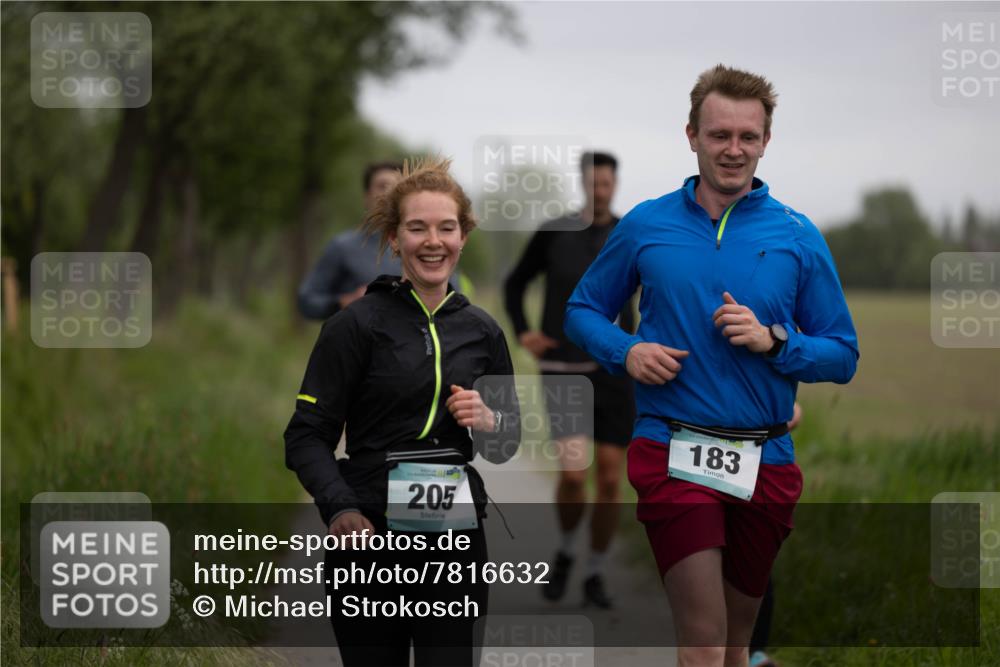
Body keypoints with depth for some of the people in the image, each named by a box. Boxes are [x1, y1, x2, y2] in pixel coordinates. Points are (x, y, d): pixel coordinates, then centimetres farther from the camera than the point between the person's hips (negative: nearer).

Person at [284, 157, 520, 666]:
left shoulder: (482, 331, 9)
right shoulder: (358, 323, -4)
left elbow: (508, 445, 18)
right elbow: (307, 436, -6)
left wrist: (488, 422, -5)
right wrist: (339, 509, -22)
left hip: (456, 535, 3)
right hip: (370, 534, -3)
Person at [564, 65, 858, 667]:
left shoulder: (798, 237, 3)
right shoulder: (646, 226, 3)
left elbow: (843, 356, 4)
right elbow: (584, 311, 14)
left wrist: (773, 341, -13)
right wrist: (626, 351, -6)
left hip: (766, 460, 2)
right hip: (672, 453, -2)